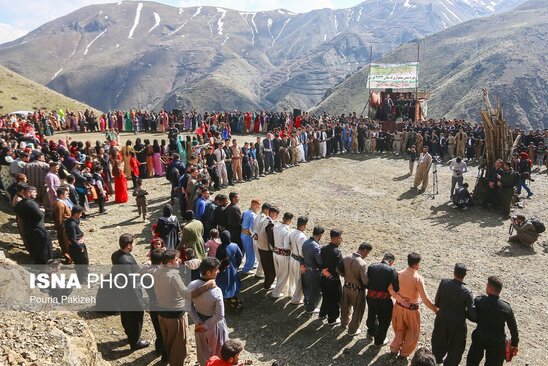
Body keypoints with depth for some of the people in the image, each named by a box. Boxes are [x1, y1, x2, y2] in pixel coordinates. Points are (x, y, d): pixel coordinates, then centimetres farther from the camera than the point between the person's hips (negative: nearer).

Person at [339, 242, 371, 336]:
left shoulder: (345, 258, -11)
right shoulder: (362, 264, -31)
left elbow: (341, 272, 1)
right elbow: (366, 281, -29)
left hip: (346, 287, 6)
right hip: (357, 290, -6)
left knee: (346, 306, 29)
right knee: (358, 310, 17)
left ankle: (344, 322, 53)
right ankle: (352, 330, 33)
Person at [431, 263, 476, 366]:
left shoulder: (444, 282, -18)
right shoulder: (466, 292, -25)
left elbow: (437, 302, -7)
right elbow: (473, 314, -24)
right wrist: (463, 312, -4)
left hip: (441, 320, 4)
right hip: (457, 324, -3)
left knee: (439, 342, 28)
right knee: (455, 347, 21)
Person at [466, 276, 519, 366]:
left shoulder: (478, 301, -20)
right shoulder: (506, 308, -17)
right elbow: (513, 328, -6)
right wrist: (515, 344, 8)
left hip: (479, 338, 0)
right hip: (497, 342, 0)